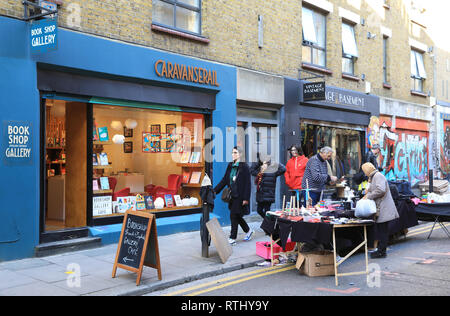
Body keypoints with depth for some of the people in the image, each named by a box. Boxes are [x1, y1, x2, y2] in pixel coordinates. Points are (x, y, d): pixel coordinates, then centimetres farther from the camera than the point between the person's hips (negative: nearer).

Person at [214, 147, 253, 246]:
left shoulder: (244, 167, -11)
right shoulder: (230, 166, 8)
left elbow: (247, 184, -13)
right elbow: (224, 180, 10)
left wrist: (246, 198, -17)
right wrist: (215, 190, 2)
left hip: (239, 196, -7)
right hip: (232, 195, 7)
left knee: (234, 216, -5)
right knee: (237, 216, 15)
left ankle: (232, 239, 6)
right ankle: (248, 230, 36)